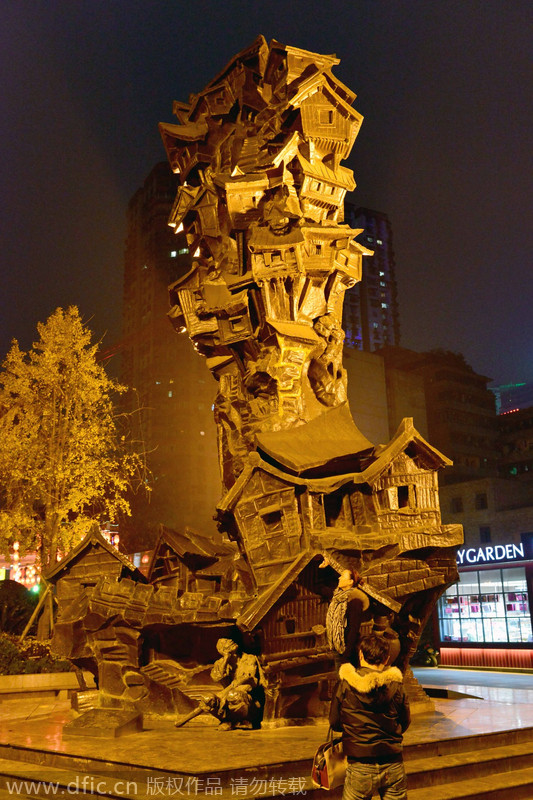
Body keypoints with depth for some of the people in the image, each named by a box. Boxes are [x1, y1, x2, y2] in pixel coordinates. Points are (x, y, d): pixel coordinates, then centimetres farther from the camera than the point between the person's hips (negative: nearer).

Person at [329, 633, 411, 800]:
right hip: (393, 765, 2)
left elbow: (334, 723, 0)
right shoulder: (396, 685, -5)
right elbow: (404, 723, 7)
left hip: (361, 768, -2)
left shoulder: (345, 684, -10)